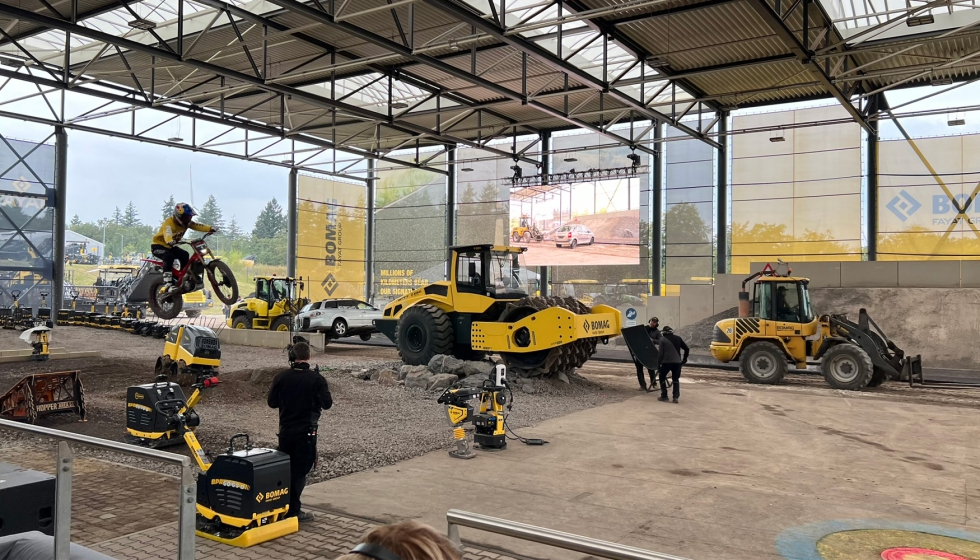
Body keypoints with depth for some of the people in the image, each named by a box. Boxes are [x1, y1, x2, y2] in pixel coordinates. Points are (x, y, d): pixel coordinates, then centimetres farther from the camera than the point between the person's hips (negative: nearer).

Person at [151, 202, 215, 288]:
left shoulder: (186, 222, -5)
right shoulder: (169, 223, -30)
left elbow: (198, 226, -16)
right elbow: (167, 233, -49)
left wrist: (210, 229, -33)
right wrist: (170, 241, -72)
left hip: (170, 246, 8)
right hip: (158, 245, -8)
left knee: (185, 255, -9)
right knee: (169, 257, -33)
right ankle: (168, 283, -35)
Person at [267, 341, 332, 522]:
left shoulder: (281, 377, -3)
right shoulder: (316, 378, -12)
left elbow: (272, 402, 3)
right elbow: (327, 404, -9)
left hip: (285, 430, 4)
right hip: (306, 431, -4)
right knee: (300, 471, 2)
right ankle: (293, 510, 3)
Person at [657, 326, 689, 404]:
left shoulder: (662, 339, -1)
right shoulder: (678, 338, 10)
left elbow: (661, 353, -7)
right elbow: (687, 349, 11)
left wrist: (659, 363, 0)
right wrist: (684, 359, 19)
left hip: (666, 362, -3)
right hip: (677, 362, 3)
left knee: (662, 378, 16)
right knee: (676, 380, 17)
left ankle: (664, 396, 12)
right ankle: (676, 397, 5)